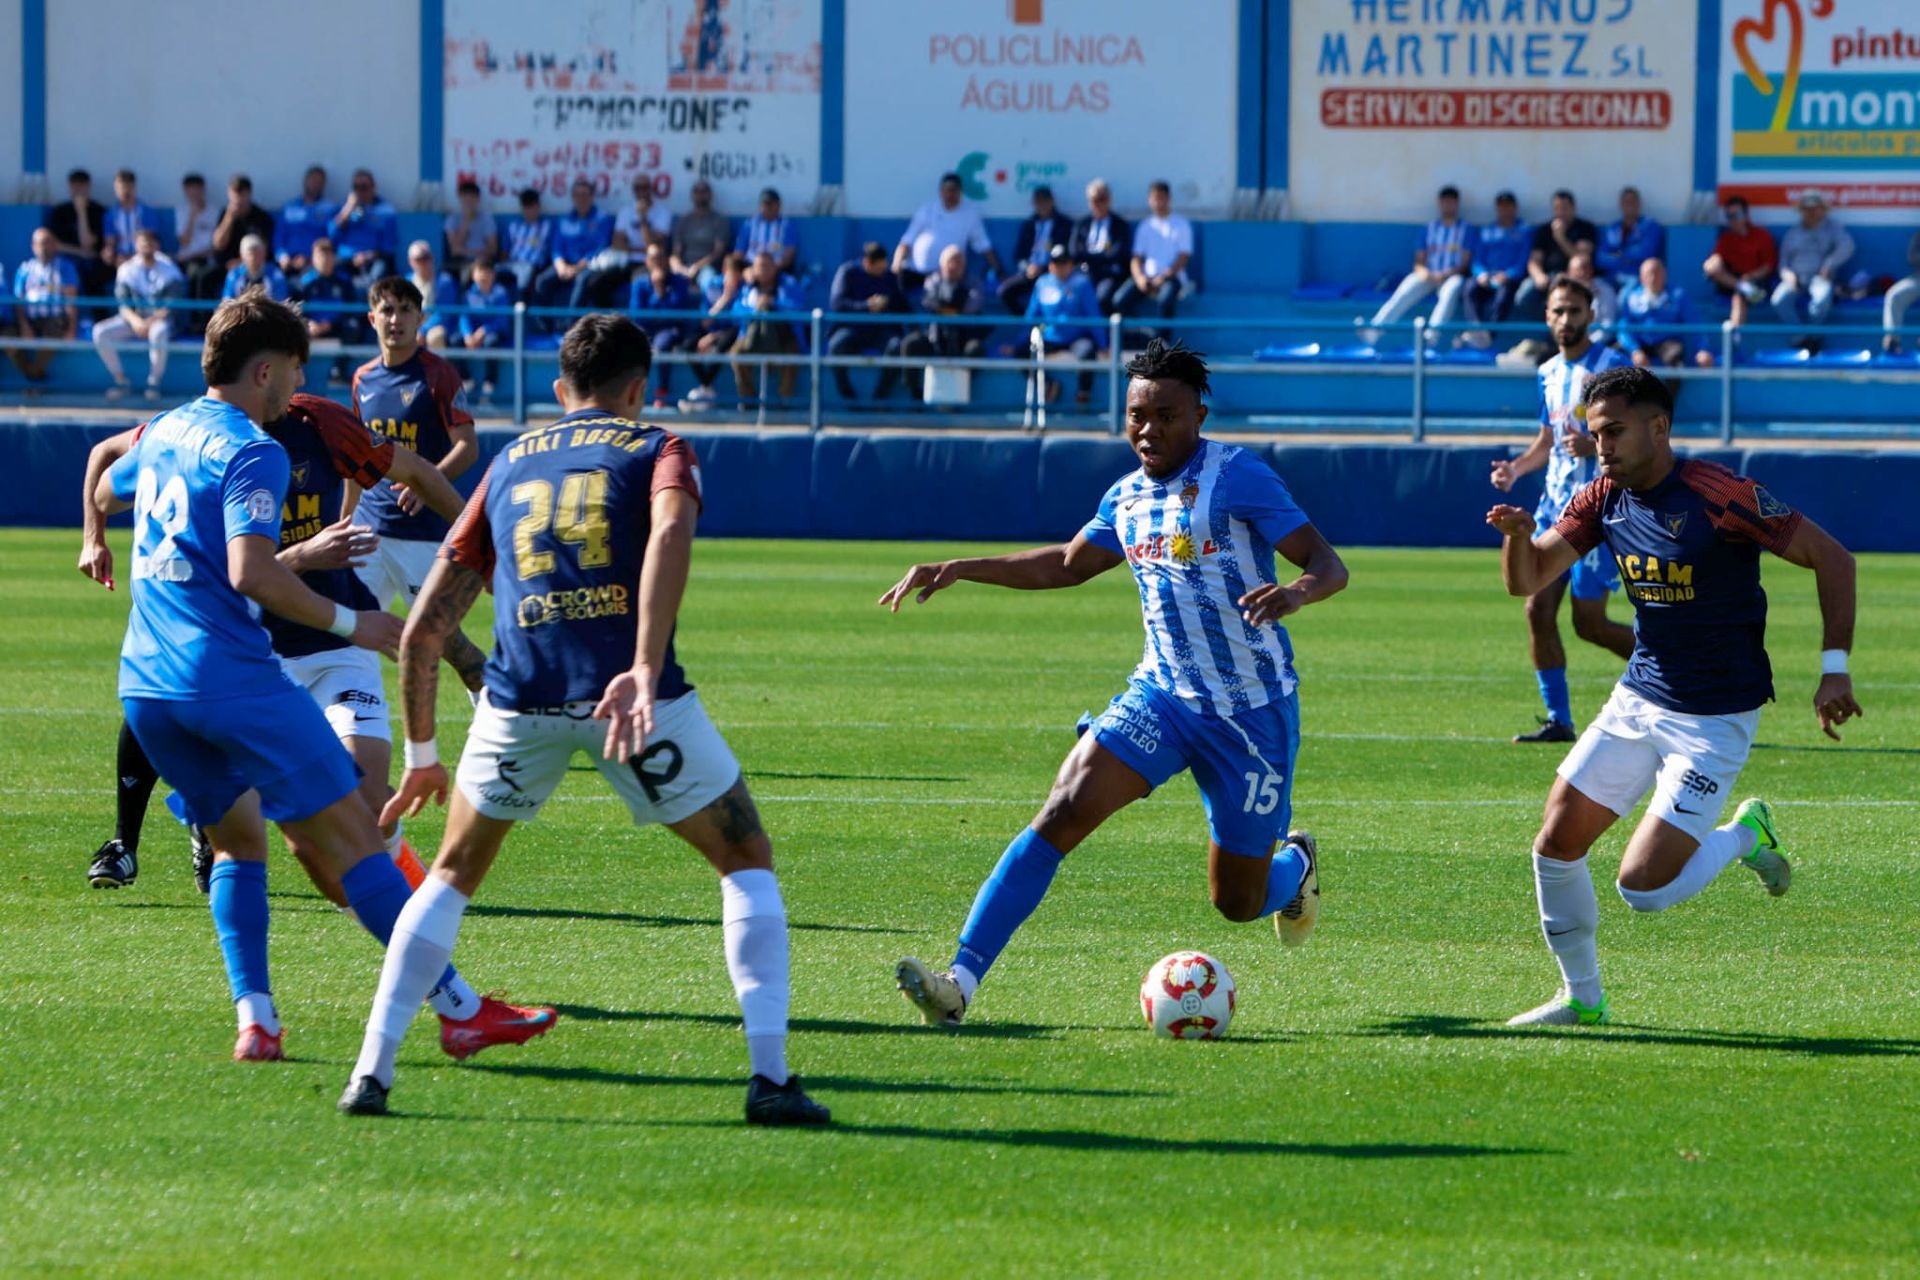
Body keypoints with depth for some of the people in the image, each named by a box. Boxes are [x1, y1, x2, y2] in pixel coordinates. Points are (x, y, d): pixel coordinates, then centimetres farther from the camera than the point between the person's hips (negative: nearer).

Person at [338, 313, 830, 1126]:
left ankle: (373, 1070, 12)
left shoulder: (508, 465, 25)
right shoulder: (656, 450, 14)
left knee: (453, 875, 24)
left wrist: (421, 754, 33)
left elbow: (421, 634, 22)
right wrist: (647, 670, -22)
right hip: (630, 689, -3)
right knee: (747, 861, 16)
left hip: (522, 693, 3)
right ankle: (770, 1075, 4)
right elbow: (671, 529, -13)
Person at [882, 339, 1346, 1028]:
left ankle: (1295, 863, 45)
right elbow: (1069, 564, 26)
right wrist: (957, 569, 20)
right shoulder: (1126, 497, 7)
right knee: (1062, 813, -19)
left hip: (1253, 710, -4)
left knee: (1238, 902, 6)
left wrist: (1296, 592, -38)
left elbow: (1328, 564, -14)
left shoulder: (1236, 475, -11)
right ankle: (961, 982, -24)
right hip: (1161, 692, 5)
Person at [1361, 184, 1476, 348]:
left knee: (1451, 290, -39)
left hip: (1453, 276, -2)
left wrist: (1445, 274, -18)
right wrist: (1421, 270, -13)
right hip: (1428, 276, 2)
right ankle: (1374, 330, -42)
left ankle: (1433, 334, -56)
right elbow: (1419, 261, 11)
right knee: (1403, 293, -27)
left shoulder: (1467, 231, 7)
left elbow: (1466, 263, -1)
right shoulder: (1430, 229, 15)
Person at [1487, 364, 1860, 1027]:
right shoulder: (1603, 500, 2)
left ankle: (1745, 835, 15)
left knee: (1643, 888, -13)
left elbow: (1831, 558, -14)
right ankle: (1581, 998, 20)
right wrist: (1519, 534, -23)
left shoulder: (1721, 498, -19)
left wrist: (1834, 668, -17)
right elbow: (1526, 579, 0)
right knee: (1556, 842, 2)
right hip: (1638, 699, 7)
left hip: (1716, 718, -7)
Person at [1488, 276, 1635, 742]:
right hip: (1555, 504, 7)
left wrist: (1594, 446, -29)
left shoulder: (1612, 367, -9)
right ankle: (1558, 719, 5)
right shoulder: (1550, 372, 13)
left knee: (1589, 622, -8)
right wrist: (1515, 468, 6)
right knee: (1538, 607, -2)